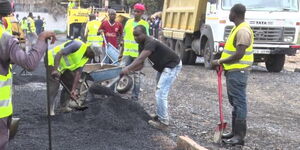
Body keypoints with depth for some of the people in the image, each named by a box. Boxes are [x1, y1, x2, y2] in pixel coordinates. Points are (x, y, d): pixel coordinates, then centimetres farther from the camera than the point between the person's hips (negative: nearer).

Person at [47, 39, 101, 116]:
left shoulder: (85, 59, 2)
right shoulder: (78, 45, -24)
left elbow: (78, 73, -1)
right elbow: (59, 53, -30)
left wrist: (74, 90, -9)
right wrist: (55, 70, -37)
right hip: (53, 59, -9)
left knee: (71, 81, 11)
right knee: (54, 86, -17)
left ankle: (65, 104, 21)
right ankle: (50, 110, -14)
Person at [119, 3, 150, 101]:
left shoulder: (144, 24, -2)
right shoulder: (128, 22, 10)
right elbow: (124, 38, 15)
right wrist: (121, 52, 14)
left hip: (138, 54, -3)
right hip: (127, 53, 3)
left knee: (136, 75, 4)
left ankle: (135, 96, 11)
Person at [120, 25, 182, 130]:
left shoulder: (150, 43, -27)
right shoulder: (141, 45, 2)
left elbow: (141, 59, -41)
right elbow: (140, 64, -1)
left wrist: (128, 68, -48)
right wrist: (129, 70, -18)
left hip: (172, 66, -10)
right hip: (163, 67, 11)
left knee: (160, 94, -13)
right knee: (159, 93, 19)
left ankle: (163, 122, -5)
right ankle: (160, 116, 33)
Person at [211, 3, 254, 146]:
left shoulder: (243, 31, -19)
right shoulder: (237, 28, 14)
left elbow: (239, 55, -24)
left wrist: (220, 62, -15)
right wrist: (222, 63, 13)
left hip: (238, 72, -11)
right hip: (233, 71, 11)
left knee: (239, 103, -6)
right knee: (235, 102, 15)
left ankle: (240, 136, -2)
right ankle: (235, 132, 24)